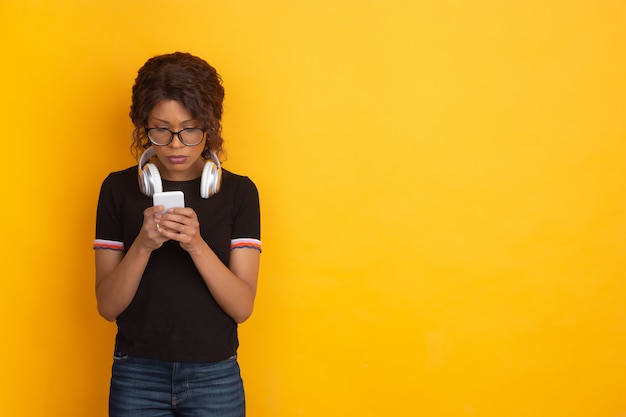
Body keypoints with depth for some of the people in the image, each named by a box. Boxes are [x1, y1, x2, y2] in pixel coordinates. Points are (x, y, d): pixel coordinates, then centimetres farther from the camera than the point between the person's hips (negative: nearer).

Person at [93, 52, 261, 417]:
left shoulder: (239, 191, -3)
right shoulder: (119, 189, -2)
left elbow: (242, 306, -9)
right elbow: (107, 306, -4)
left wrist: (196, 246, -24)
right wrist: (142, 246, -21)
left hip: (215, 377, 0)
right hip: (137, 376, 0)